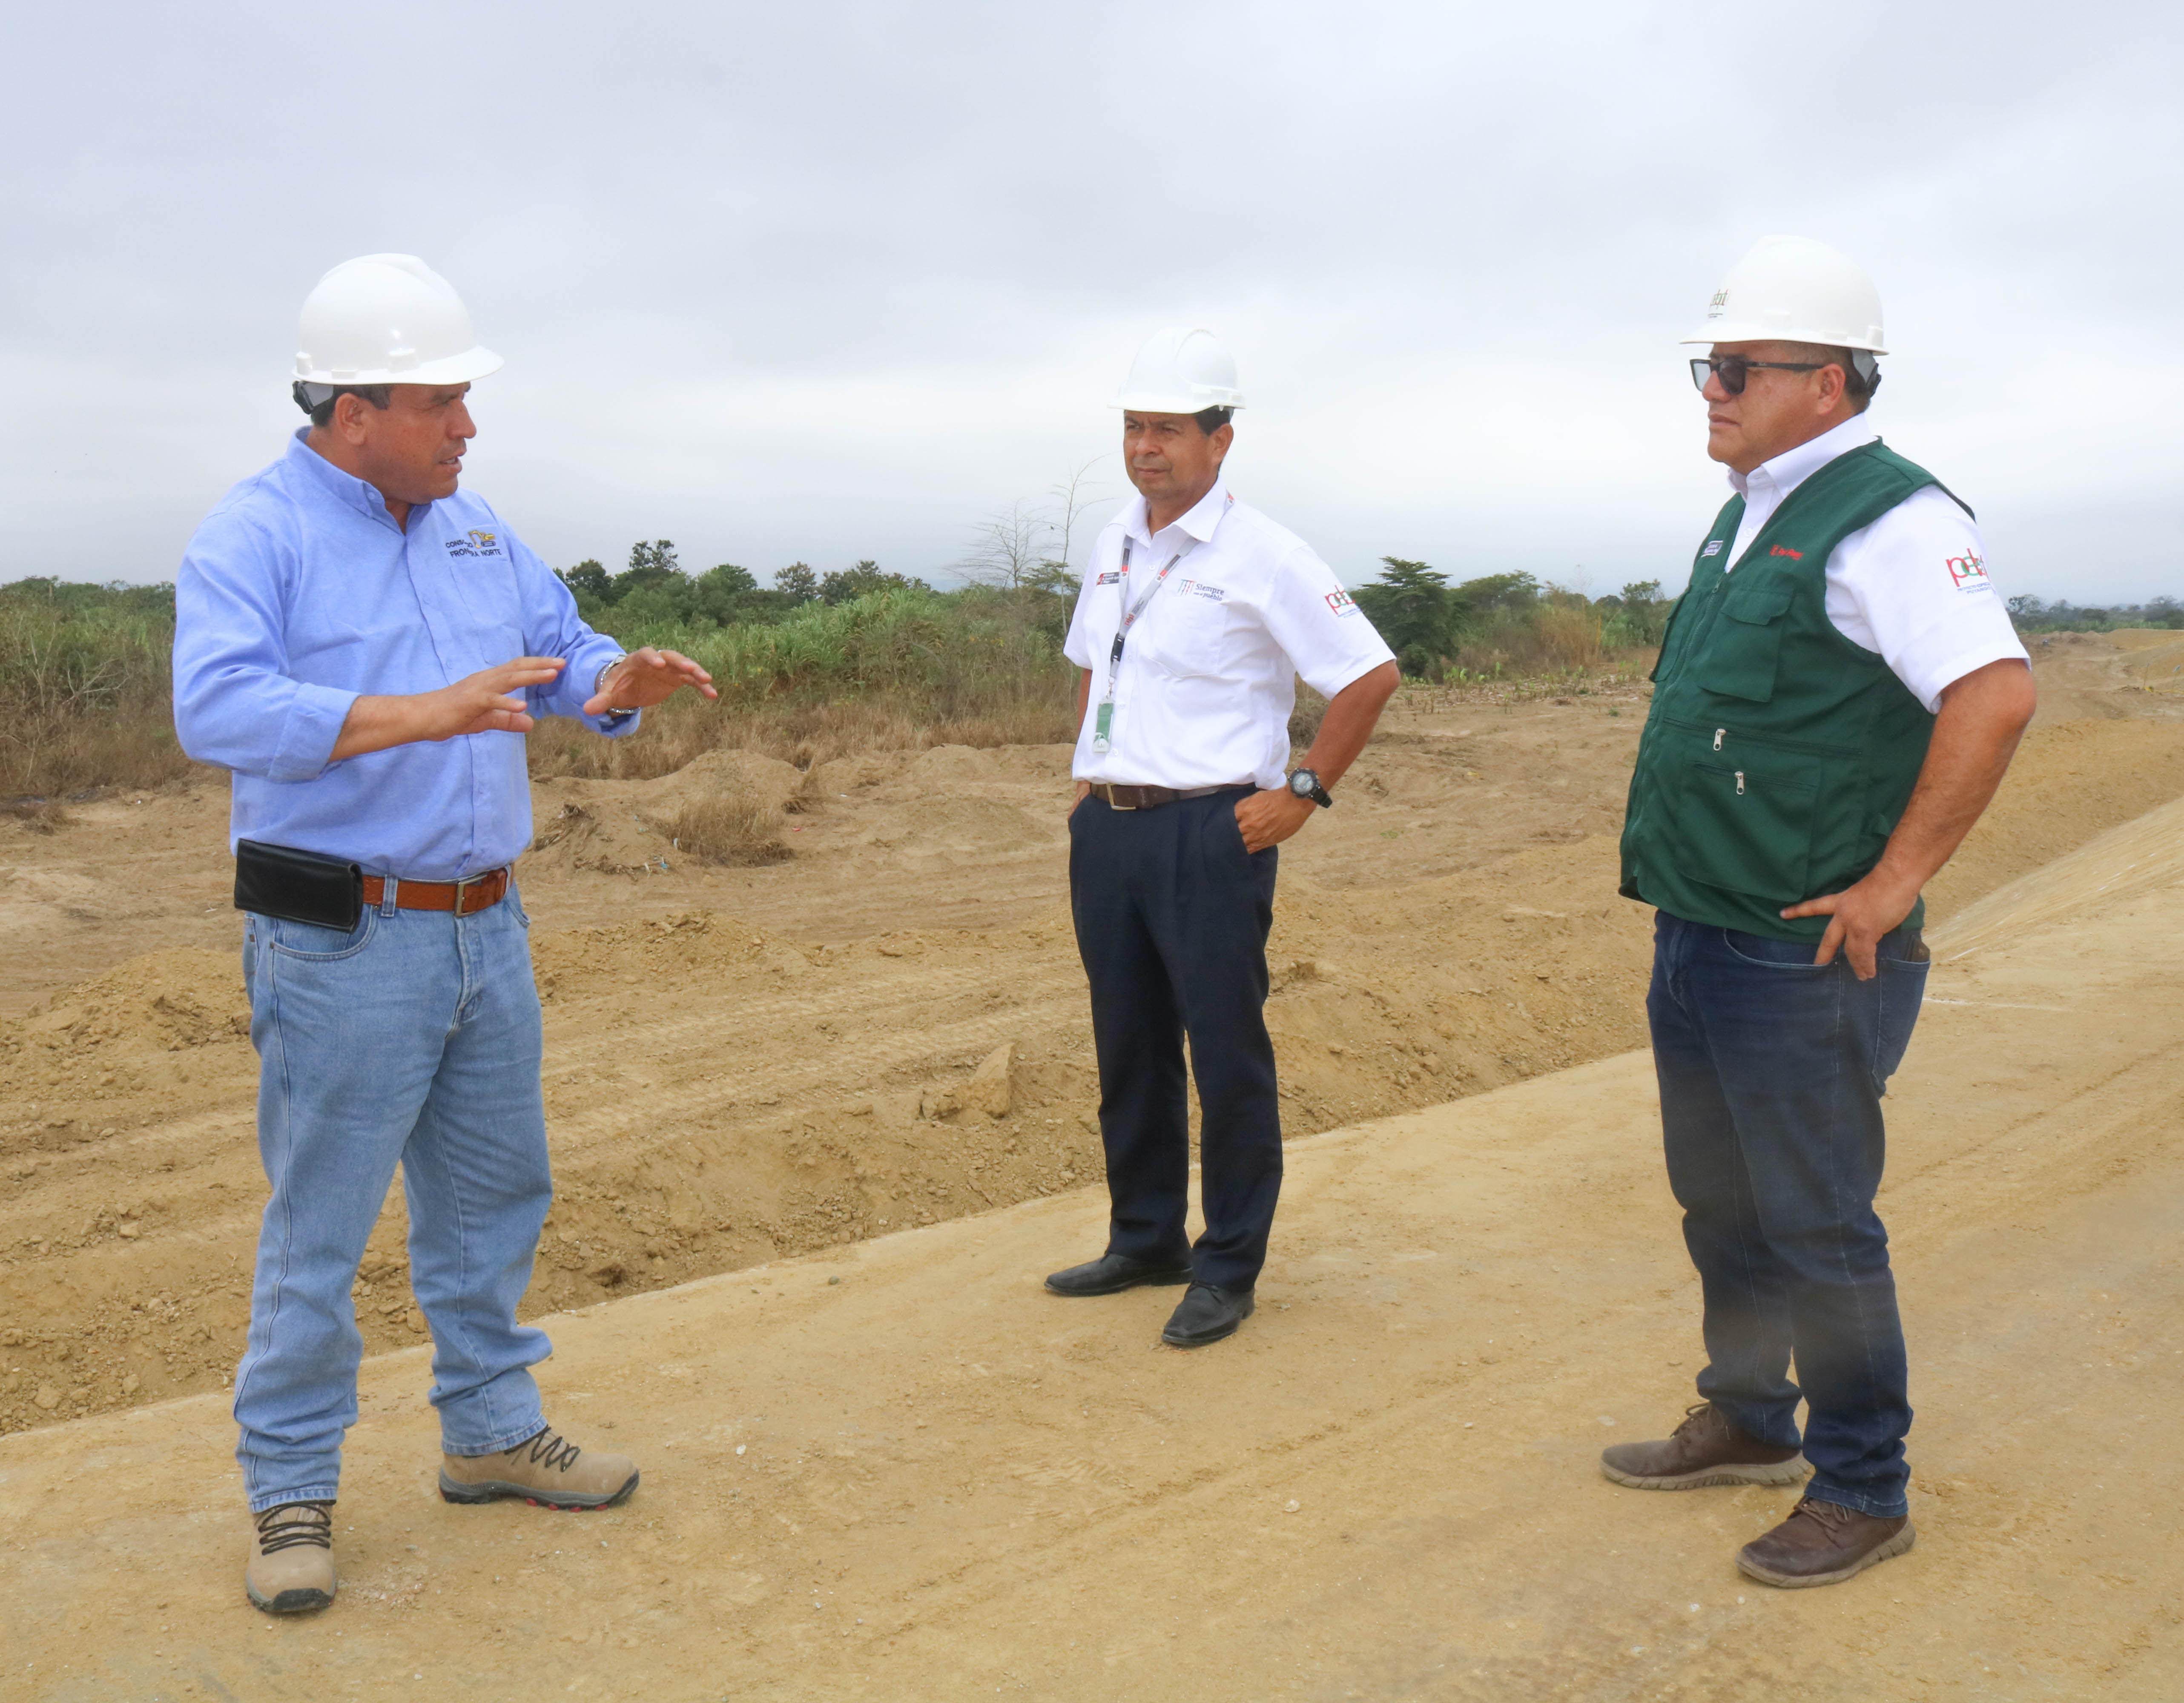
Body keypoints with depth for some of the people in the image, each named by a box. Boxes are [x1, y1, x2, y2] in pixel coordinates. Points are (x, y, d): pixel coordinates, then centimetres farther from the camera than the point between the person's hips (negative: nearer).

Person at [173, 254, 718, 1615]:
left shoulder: (476, 531, 12)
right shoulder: (259, 532, -10)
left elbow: (566, 655, 16)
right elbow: (218, 709, -25)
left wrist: (622, 683, -8)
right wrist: (419, 716, -34)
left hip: (488, 929, 7)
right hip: (344, 947, -7)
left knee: (493, 1198, 17)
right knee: (320, 1226, 3)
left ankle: (492, 1430, 34)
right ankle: (292, 1490, 19)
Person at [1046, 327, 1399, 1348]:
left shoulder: (1260, 557, -10)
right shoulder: (1112, 546, 11)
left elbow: (1370, 674, -11)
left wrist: (1304, 793, -12)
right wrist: (1089, 766, 15)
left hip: (1209, 833, -7)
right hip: (1106, 830, 7)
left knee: (1227, 1057, 1)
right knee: (1129, 1050, 15)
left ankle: (1228, 1270, 13)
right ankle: (1144, 1240, 30)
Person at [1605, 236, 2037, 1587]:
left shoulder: (1890, 517, -16)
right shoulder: (1751, 516, 14)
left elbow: (1995, 695, -28)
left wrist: (1892, 884, -24)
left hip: (1803, 957, -9)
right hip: (1695, 935, 9)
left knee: (1816, 1227, 2)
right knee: (1719, 1201, 20)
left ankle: (1863, 1493, 20)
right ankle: (1750, 1425, 38)